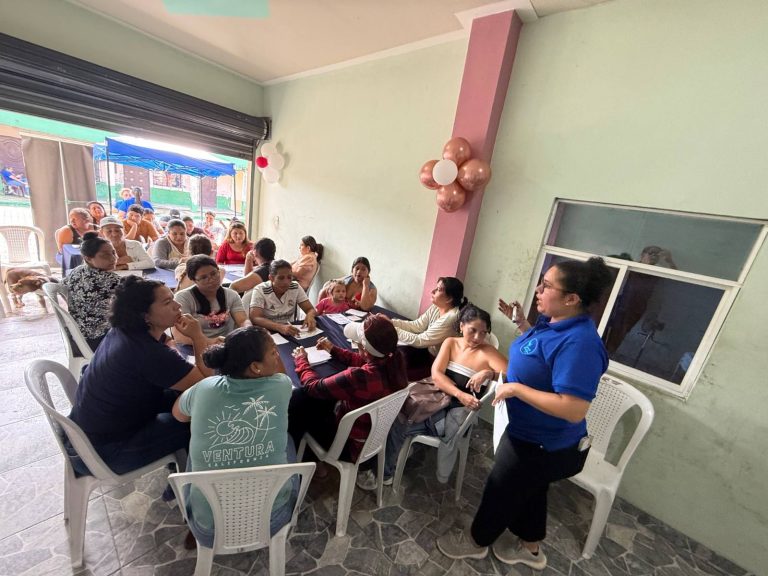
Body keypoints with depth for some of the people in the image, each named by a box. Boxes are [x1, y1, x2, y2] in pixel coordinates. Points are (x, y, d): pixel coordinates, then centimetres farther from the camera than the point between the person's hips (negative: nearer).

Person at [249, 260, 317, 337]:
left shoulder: (295, 287, -4)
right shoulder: (260, 290, -12)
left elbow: (311, 310, -2)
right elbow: (255, 318, -23)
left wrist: (310, 316, -26)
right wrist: (280, 327, -39)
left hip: (290, 332, 3)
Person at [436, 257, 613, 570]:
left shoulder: (579, 343, -34)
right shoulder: (553, 321, -5)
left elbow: (574, 410, -35)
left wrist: (516, 388, -29)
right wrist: (521, 322, 2)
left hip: (544, 446, -8)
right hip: (533, 435, 8)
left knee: (501, 490, 16)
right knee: (529, 490, 29)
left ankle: (476, 541, 45)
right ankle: (531, 549, 56)